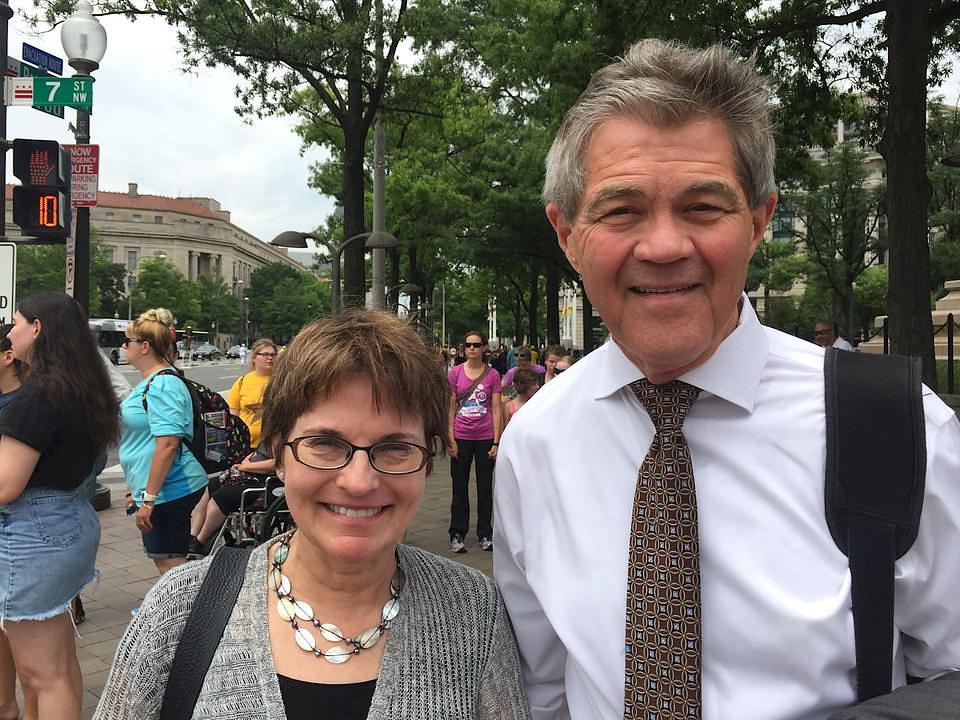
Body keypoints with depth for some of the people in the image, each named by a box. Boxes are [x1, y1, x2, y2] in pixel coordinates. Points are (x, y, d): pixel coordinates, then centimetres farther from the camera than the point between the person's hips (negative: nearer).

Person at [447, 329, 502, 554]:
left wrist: (496, 442, -5)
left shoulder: (492, 375, 0)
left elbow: (496, 410, 0)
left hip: (485, 437, 0)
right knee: (459, 487, 8)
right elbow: (451, 408, 2)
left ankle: (485, 535, 21)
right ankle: (457, 535, 18)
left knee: (485, 487, 9)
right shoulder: (455, 373, 1)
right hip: (461, 437, 0)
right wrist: (450, 439, -4)